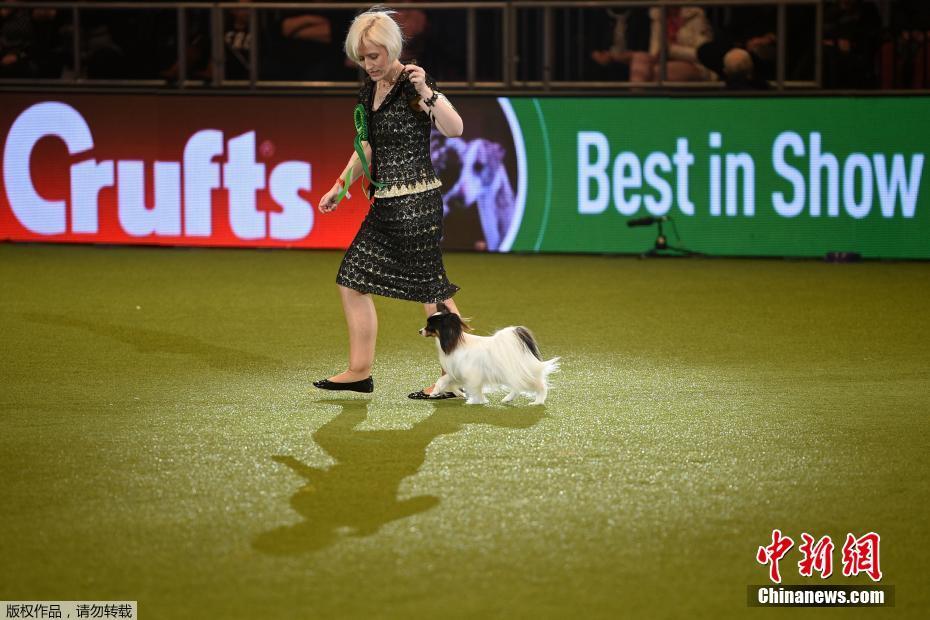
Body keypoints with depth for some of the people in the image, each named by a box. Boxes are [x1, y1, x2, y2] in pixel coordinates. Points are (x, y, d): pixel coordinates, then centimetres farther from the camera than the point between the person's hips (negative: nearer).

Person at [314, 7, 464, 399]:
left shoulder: (413, 86, -14)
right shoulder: (370, 90, 11)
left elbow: (454, 129, -29)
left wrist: (426, 93, -40)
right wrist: (340, 185, 21)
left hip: (416, 202, -9)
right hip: (384, 204, 9)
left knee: (431, 291, -5)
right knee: (352, 281, 9)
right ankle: (360, 371, 17)